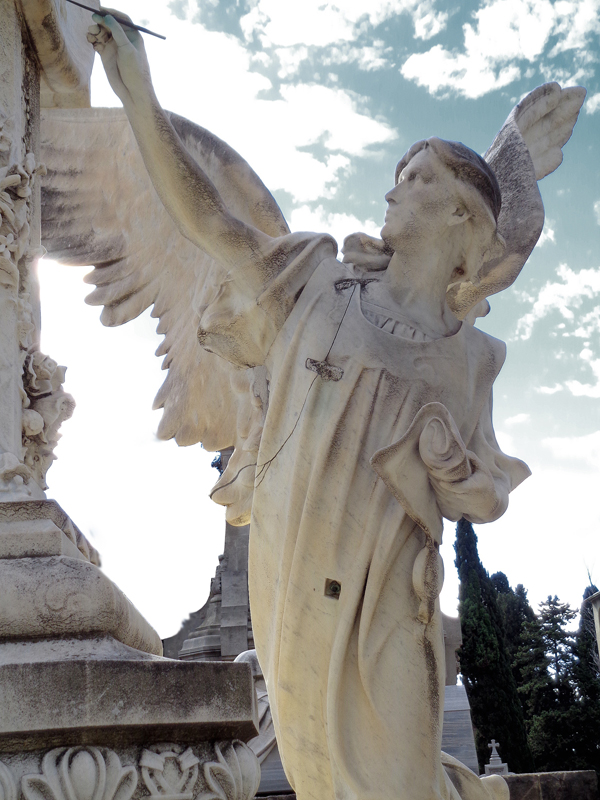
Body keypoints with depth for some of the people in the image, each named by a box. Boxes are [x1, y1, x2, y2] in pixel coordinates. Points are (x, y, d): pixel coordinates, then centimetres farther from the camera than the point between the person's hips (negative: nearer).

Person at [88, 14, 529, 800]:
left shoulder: (469, 357, 1)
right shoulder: (320, 283, 1)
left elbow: (486, 500, 6)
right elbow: (206, 218, -5)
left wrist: (449, 478, -14)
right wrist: (140, 94, -8)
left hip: (385, 599, -1)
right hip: (291, 579, 2)